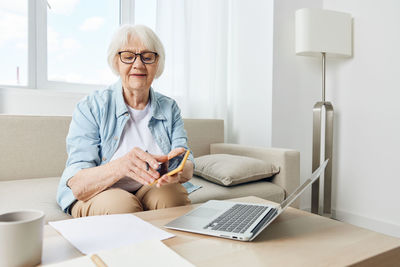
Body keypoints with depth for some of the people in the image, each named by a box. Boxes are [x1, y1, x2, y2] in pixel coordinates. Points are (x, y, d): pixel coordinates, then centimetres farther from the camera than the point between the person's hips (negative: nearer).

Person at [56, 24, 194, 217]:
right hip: (95, 195, -2)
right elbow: (78, 186, -18)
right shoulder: (90, 108, -9)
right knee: (122, 205, -35)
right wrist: (120, 166, -40)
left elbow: (187, 169, -6)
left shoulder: (169, 108, 3)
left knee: (172, 195, -30)